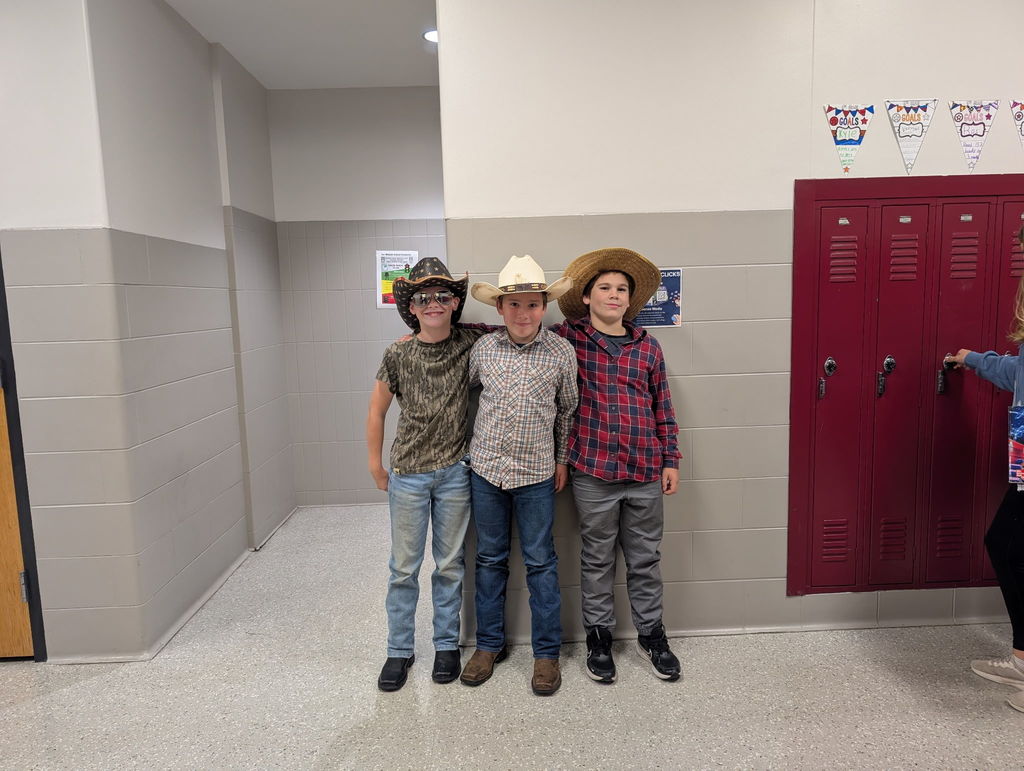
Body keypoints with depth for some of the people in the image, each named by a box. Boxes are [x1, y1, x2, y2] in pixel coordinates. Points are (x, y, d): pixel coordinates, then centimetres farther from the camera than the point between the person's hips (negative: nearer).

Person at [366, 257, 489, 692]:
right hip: (408, 473, 0)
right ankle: (399, 651, 27)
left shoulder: (470, 342, -6)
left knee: (450, 565, 13)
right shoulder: (398, 354, -8)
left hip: (455, 471, 1)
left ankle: (447, 645, 31)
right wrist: (376, 467, 5)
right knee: (404, 567, 9)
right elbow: (376, 412, 2)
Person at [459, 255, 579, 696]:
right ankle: (489, 644, 30)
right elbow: (464, 387, 16)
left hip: (536, 473, -2)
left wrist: (562, 459, 8)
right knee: (490, 559, 13)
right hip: (486, 467, 2)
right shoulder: (483, 348, -4)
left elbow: (567, 409, 6)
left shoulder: (561, 352, -6)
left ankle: (546, 652, 22)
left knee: (540, 563, 7)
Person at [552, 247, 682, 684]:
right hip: (593, 472, -2)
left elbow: (663, 409, 10)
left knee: (645, 559, 15)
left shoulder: (648, 347, 6)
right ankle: (598, 636, 30)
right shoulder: (568, 338, -2)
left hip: (645, 473, 3)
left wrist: (671, 460, 8)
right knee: (597, 560, 12)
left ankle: (650, 633, 33)